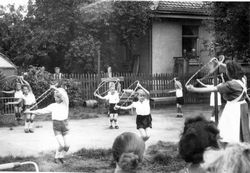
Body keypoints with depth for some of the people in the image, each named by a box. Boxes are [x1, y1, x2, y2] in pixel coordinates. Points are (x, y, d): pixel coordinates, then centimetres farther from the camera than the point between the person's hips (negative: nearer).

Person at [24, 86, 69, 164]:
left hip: (65, 124, 1)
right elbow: (42, 111, 5)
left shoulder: (65, 103, 1)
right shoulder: (53, 106, 5)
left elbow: (65, 96, -19)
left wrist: (56, 88, -18)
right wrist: (31, 111, 2)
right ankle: (56, 157, 14)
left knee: (67, 146, -3)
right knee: (62, 145, -13)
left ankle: (61, 156, 25)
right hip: (56, 126, -1)